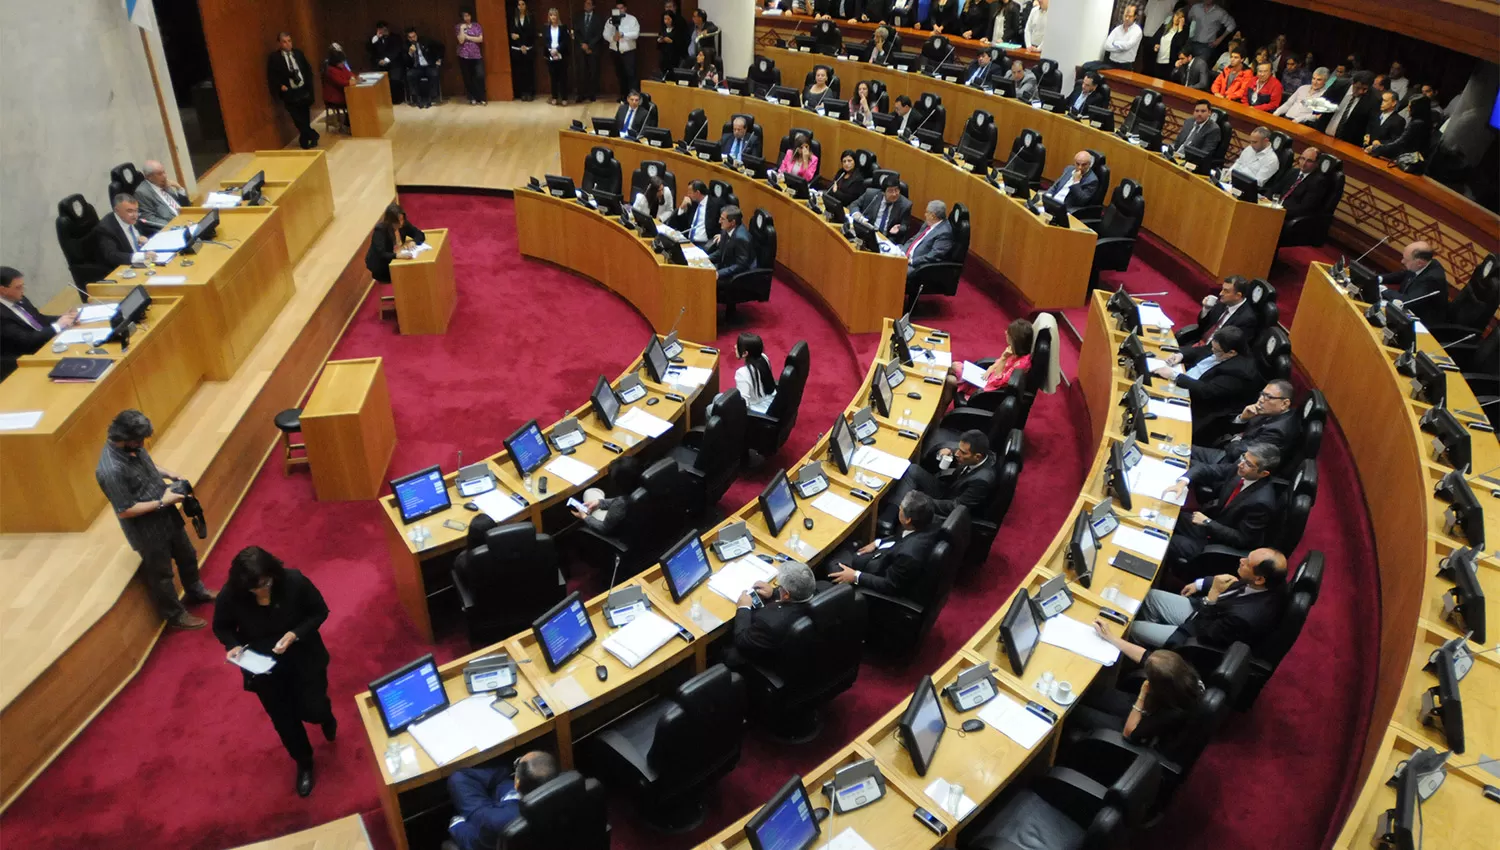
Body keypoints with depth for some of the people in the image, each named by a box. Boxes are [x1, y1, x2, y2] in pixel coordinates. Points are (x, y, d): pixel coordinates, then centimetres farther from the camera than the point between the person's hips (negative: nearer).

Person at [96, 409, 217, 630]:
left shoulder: (131, 446, -9)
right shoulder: (111, 470, -34)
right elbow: (125, 511, -27)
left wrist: (167, 474, -2)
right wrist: (162, 502, -23)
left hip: (167, 516, 8)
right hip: (148, 530, -8)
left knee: (187, 556, 28)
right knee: (160, 574, 14)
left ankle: (195, 591, 53)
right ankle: (176, 615, 35)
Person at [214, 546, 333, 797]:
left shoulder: (294, 581, -27)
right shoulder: (230, 597, -24)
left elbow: (320, 612, -12)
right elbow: (221, 627, -3)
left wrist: (295, 634, -27)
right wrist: (233, 646, -23)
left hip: (302, 657, -1)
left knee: (312, 710, 3)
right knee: (283, 719, 15)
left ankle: (325, 715, 45)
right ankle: (304, 764, 43)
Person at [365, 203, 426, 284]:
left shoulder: (403, 224, -10)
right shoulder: (380, 230, -27)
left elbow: (420, 235, -3)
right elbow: (381, 254, -36)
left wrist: (413, 242, -25)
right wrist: (397, 255, -53)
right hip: (380, 265, -6)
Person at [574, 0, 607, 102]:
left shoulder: (599, 17, 4)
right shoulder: (577, 16, 12)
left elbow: (600, 33, -3)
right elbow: (576, 32, 7)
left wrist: (590, 46, -9)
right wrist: (582, 44, -8)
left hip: (594, 49, -2)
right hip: (581, 48, 2)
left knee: (593, 73, -2)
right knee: (581, 73, -3)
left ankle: (591, 96, 2)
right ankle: (582, 96, -1)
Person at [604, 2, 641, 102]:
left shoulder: (632, 19, 0)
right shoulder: (611, 20, 7)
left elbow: (636, 34, -11)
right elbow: (606, 34, 1)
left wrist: (623, 35, -21)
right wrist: (613, 38, -20)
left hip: (628, 51, -4)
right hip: (615, 51, 4)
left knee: (631, 73, -12)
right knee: (620, 74, 11)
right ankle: (623, 95, 21)